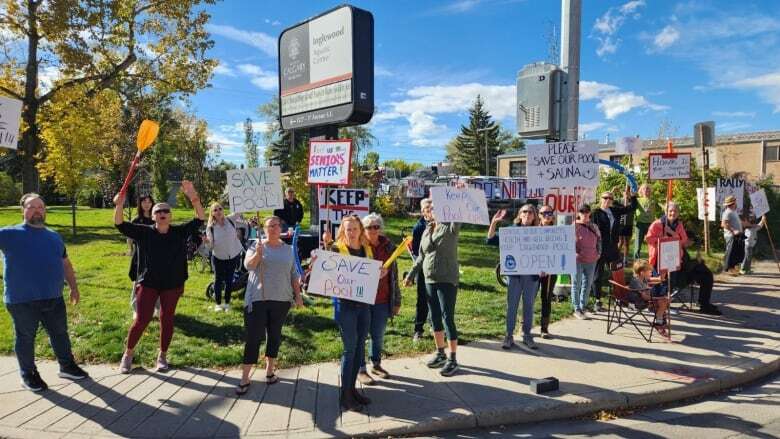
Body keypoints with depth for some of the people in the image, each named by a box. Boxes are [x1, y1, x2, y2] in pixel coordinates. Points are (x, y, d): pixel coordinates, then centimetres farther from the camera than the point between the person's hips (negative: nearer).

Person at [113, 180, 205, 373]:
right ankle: (128, 354, 23)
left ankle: (162, 355, 27)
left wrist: (193, 197, -25)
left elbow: (200, 219, -12)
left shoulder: (179, 232, -4)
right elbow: (120, 225, -10)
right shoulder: (144, 232, -4)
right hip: (148, 283, -1)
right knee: (142, 320, 1)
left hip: (172, 284, 1)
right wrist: (119, 205, -28)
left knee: (167, 320, 10)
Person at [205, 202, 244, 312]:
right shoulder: (210, 227, -11)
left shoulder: (230, 221, -8)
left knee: (229, 280, 7)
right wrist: (207, 242, -32)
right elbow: (211, 245, -13)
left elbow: (236, 235, 9)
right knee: (218, 280, 5)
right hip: (218, 257, -1)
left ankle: (227, 303, 20)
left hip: (233, 256, 1)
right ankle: (218, 304, 19)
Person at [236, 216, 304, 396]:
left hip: (281, 300, 3)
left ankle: (270, 370, 25)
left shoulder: (288, 249, 8)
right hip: (257, 299, -2)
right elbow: (248, 265, -13)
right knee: (253, 337, -2)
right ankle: (245, 378, 6)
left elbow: (294, 274, 12)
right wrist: (258, 253, -30)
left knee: (274, 336, 11)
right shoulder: (256, 246, 1)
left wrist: (298, 295, 8)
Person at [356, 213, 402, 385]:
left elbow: (394, 276, 6)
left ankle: (376, 364, 34)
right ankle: (361, 369, 21)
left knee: (379, 335, 15)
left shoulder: (389, 247, 2)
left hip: (382, 301, 3)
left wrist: (397, 300, 6)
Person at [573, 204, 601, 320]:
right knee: (577, 284, 2)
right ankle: (577, 309, 9)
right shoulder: (574, 226, -9)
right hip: (578, 260, -6)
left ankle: (583, 307, 27)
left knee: (587, 284, 13)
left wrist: (598, 252, 11)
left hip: (591, 260, 6)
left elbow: (599, 239, 20)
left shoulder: (593, 226, 8)